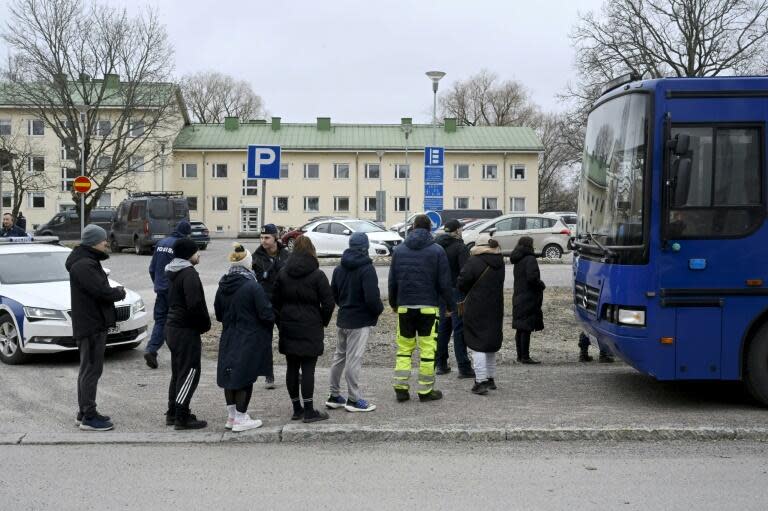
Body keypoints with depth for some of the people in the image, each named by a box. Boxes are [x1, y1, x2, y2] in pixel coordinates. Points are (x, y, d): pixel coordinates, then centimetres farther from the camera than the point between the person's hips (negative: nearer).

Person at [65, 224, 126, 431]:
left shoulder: (88, 261, 15)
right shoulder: (84, 265, -19)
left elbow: (101, 288, 16)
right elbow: (103, 291, -25)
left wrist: (115, 291, -2)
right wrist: (120, 292, -8)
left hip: (93, 323, 11)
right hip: (91, 325, -11)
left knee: (88, 370, 16)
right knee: (91, 370, -6)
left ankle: (85, 412, 26)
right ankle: (89, 418, 0)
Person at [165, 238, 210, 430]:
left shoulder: (173, 273, 14)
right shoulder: (189, 273, -16)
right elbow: (195, 305, -24)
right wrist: (205, 324, -8)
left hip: (172, 326, 10)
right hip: (186, 330, -10)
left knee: (178, 371, 17)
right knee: (189, 372, -4)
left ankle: (173, 413, 23)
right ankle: (182, 417, -1)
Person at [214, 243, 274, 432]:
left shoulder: (223, 287, 1)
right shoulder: (252, 286, -19)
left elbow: (218, 314, 11)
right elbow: (266, 314, -18)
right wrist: (272, 319, 3)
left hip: (228, 339, 6)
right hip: (250, 340, -6)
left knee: (230, 375, 15)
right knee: (246, 377, 3)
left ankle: (231, 416, 25)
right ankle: (241, 419, 10)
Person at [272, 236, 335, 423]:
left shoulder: (282, 274, 4)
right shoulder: (317, 275, -9)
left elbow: (275, 302, 7)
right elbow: (328, 303, -11)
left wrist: (281, 323, 14)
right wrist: (323, 322, 4)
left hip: (288, 329, 4)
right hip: (310, 330, -4)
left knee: (292, 367, 10)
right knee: (308, 368, -1)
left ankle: (296, 409, 17)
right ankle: (308, 411, 2)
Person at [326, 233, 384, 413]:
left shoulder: (339, 268, 6)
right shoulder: (367, 269, -17)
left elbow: (334, 294, 13)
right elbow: (372, 298, -23)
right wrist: (379, 309, -4)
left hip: (342, 320, 7)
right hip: (360, 322, -7)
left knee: (339, 356, 16)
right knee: (354, 360, -2)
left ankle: (334, 395, 24)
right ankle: (354, 399, 6)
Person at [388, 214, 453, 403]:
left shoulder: (399, 250, 6)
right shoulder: (437, 251, -2)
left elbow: (392, 281, 10)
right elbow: (444, 282, -4)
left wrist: (394, 303, 20)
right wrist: (449, 305, 6)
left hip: (404, 307, 3)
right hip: (428, 307, -3)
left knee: (404, 348, 11)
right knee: (427, 349, 2)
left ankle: (401, 388, 6)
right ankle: (426, 390, 5)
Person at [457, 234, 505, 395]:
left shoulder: (474, 262, -15)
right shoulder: (499, 263, 7)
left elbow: (461, 283, -14)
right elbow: (498, 284, 14)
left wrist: (469, 293, 5)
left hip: (476, 309, -6)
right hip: (495, 309, 7)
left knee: (478, 345, -3)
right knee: (491, 343, 17)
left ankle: (481, 381, -8)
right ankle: (491, 378, 25)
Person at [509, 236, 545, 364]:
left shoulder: (517, 261, 13)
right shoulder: (530, 259, -14)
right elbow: (532, 277, -24)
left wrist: (539, 284, 16)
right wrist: (541, 285, -8)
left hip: (518, 298, 9)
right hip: (529, 299, -9)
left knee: (520, 329, 13)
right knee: (527, 329, -6)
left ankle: (520, 355, 20)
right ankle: (525, 357, -4)